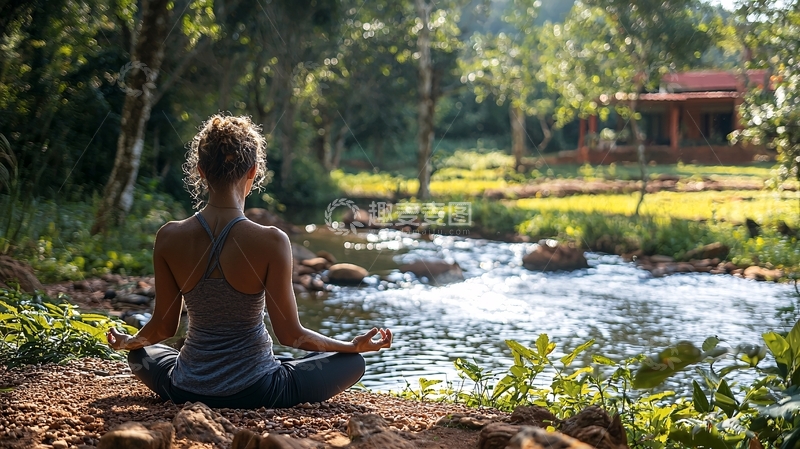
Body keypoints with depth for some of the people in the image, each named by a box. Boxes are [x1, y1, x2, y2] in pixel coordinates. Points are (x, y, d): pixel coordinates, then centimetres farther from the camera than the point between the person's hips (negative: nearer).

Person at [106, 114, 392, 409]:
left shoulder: (169, 238, -12)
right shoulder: (271, 242, -21)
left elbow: (163, 327, -1)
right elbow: (290, 334, -14)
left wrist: (128, 341, 22)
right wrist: (356, 345, 2)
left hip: (186, 391, 3)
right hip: (254, 392, -3)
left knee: (141, 354, 36)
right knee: (352, 362, 16)